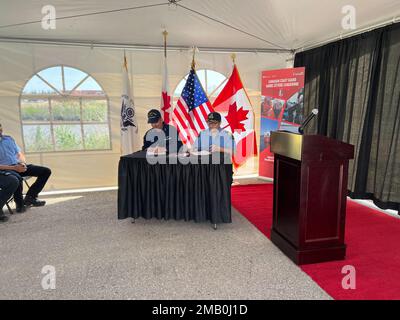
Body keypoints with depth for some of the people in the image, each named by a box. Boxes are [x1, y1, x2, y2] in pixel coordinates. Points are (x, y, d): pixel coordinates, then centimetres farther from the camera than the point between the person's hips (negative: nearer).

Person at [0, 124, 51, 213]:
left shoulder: (8, 138, 16)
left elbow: (20, 154, 15)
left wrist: (23, 163, -7)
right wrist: (13, 167, -20)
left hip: (19, 166, 7)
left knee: (46, 171, -6)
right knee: (17, 178, -41)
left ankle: (30, 197, -5)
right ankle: (19, 203, -13)